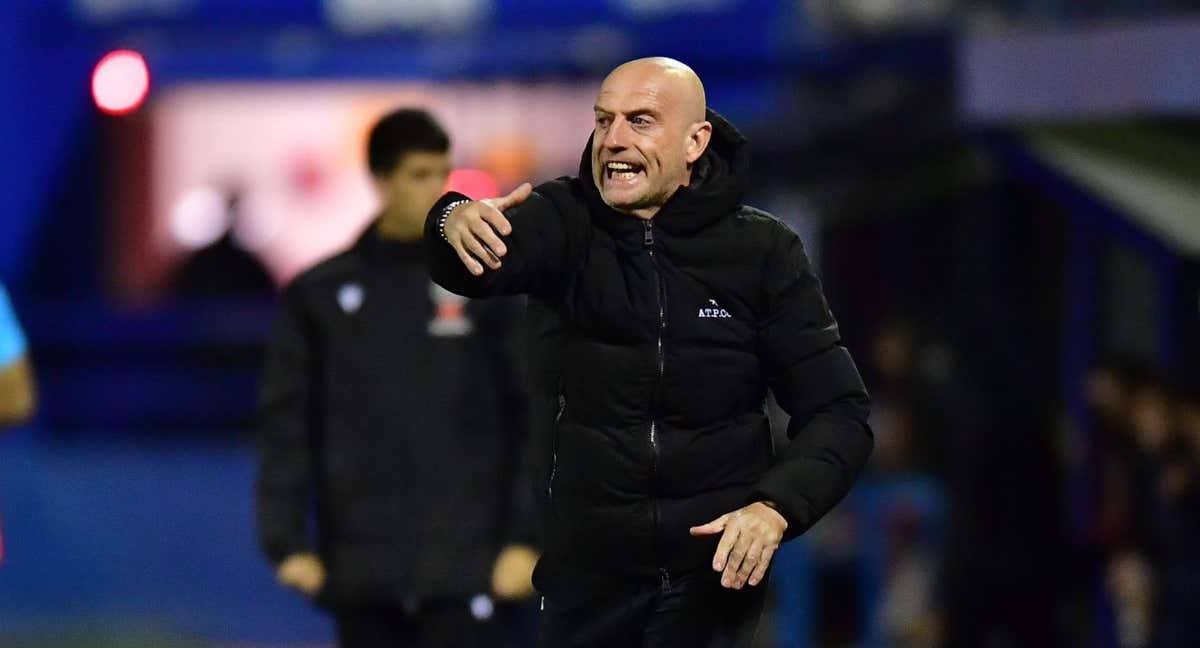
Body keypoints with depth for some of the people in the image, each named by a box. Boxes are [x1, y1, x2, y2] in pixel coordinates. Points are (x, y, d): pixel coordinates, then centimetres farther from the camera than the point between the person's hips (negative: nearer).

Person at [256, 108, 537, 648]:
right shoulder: (320, 295, 6)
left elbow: (532, 417, 2)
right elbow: (287, 426, 6)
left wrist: (525, 537, -5)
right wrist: (287, 540, -2)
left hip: (464, 568, -2)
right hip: (361, 573, 2)